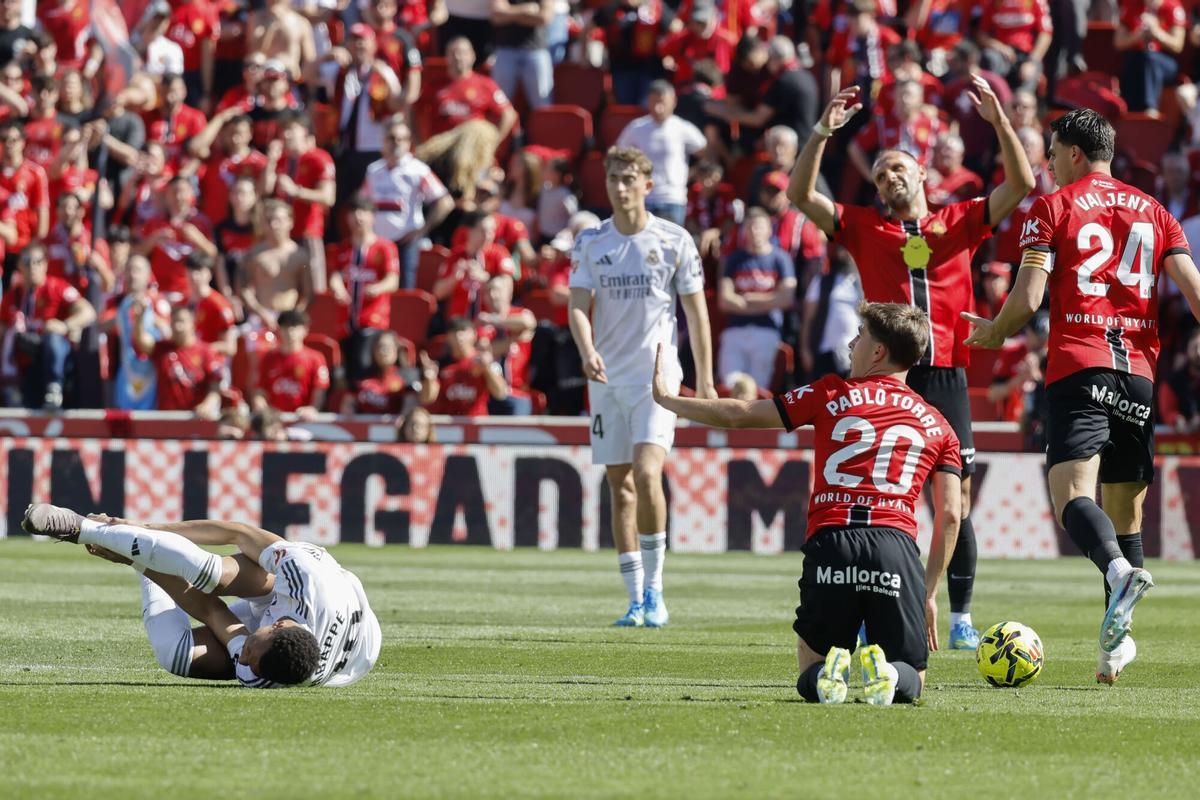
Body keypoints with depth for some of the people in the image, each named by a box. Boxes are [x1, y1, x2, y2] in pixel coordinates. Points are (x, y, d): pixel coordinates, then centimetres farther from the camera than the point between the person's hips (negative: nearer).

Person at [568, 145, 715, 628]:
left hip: (657, 375, -3)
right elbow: (578, 305, -4)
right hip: (607, 378, 3)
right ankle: (636, 599, 10)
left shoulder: (674, 240, -1)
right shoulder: (591, 242, 5)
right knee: (620, 486, 4)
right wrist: (587, 351, -24)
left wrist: (705, 379, 2)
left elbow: (696, 312, 4)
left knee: (647, 473, -20)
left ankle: (654, 589, -8)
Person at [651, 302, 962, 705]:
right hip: (896, 548, 0)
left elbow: (738, 415, 18)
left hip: (829, 543, 0)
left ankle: (828, 673, -19)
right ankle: (885, 672, -23)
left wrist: (666, 398, 32)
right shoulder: (938, 426, 17)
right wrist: (930, 593, 17)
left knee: (810, 679, 18)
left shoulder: (833, 395, 13)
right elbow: (949, 516, 10)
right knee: (911, 682, 13)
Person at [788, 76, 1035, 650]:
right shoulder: (864, 228, 12)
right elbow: (801, 195, 4)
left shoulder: (960, 222, 13)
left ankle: (961, 618, 4)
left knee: (956, 500, -1)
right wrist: (823, 132, -5)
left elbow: (1020, 184, 8)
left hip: (945, 376, 0)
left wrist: (999, 121, -2)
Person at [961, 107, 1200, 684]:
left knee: (1072, 494, -18)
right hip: (1140, 370, 5)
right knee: (1126, 511, 12)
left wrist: (995, 332, 16)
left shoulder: (1052, 208, 5)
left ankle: (1120, 572, -47)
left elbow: (1027, 298, -2)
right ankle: (1117, 641, 6)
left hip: (1079, 366, -5)